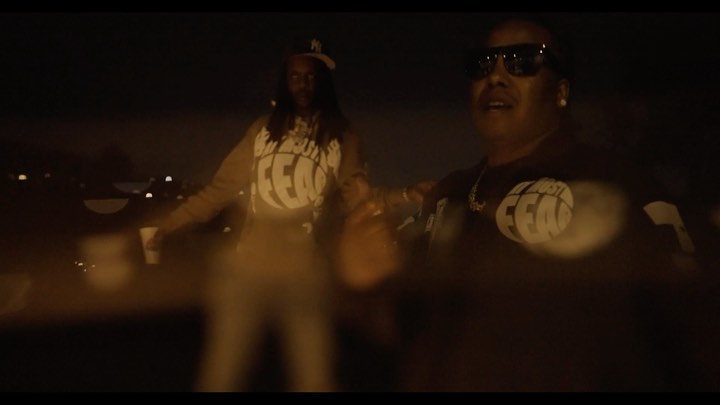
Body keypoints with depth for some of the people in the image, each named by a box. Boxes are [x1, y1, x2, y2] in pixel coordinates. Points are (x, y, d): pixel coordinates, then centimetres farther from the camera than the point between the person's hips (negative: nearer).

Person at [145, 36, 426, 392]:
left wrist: (403, 196, -22)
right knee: (220, 379, 7)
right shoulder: (263, 129, 11)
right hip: (246, 271, 2)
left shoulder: (342, 138, 7)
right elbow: (221, 188, 8)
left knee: (314, 382, 4)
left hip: (304, 278, -1)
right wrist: (168, 223, -1)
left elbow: (356, 197, -4)